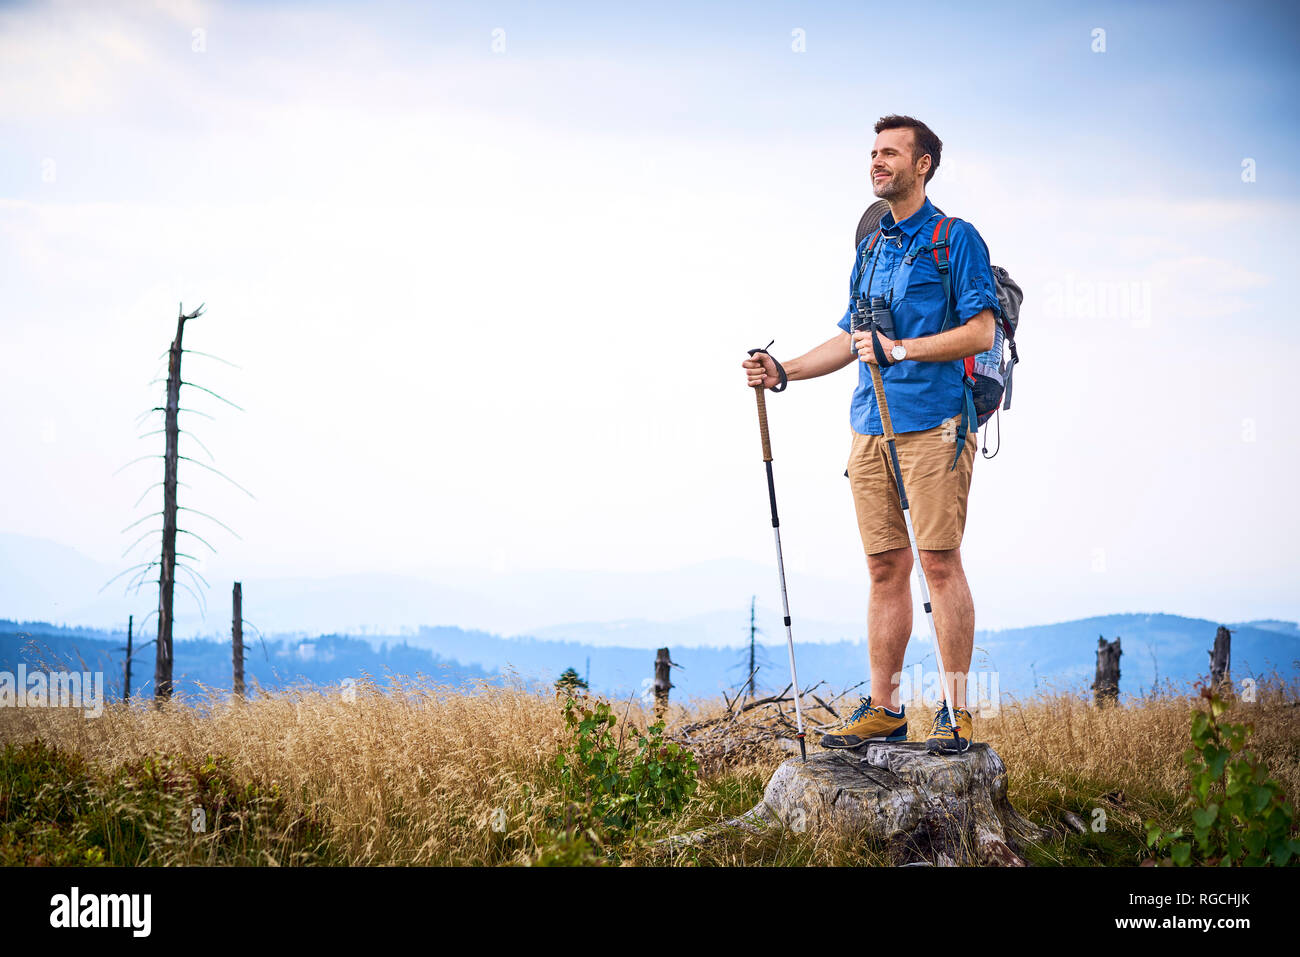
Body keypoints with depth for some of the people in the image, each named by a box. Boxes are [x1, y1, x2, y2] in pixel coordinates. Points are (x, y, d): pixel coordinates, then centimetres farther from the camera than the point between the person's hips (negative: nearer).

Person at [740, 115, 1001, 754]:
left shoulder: (957, 239, -2)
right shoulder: (871, 248, 20)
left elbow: (981, 332, -10)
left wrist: (900, 349, -18)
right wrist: (783, 372, 13)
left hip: (934, 422, -7)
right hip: (871, 426, 7)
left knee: (939, 562, -7)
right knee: (885, 567, 7)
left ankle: (957, 712, -2)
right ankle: (884, 708, 12)